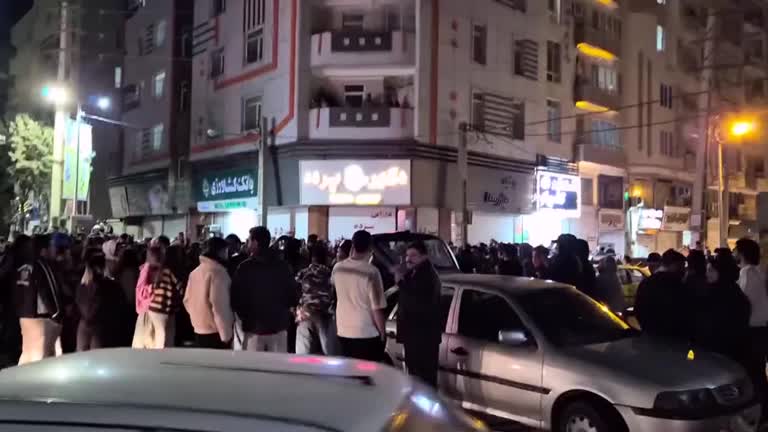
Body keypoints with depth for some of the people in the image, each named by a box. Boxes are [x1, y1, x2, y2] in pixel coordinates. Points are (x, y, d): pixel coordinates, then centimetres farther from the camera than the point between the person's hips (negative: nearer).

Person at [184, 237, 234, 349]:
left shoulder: (195, 272, 11)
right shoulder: (217, 272, -15)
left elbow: (187, 301, 16)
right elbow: (219, 306, -20)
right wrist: (226, 334, -16)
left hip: (199, 331, 8)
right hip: (215, 333, -8)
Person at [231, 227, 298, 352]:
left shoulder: (244, 267, -8)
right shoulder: (283, 267, -1)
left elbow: (235, 298, -6)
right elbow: (294, 298, 1)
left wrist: (244, 316, 11)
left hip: (253, 326, -2)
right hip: (278, 325, 2)